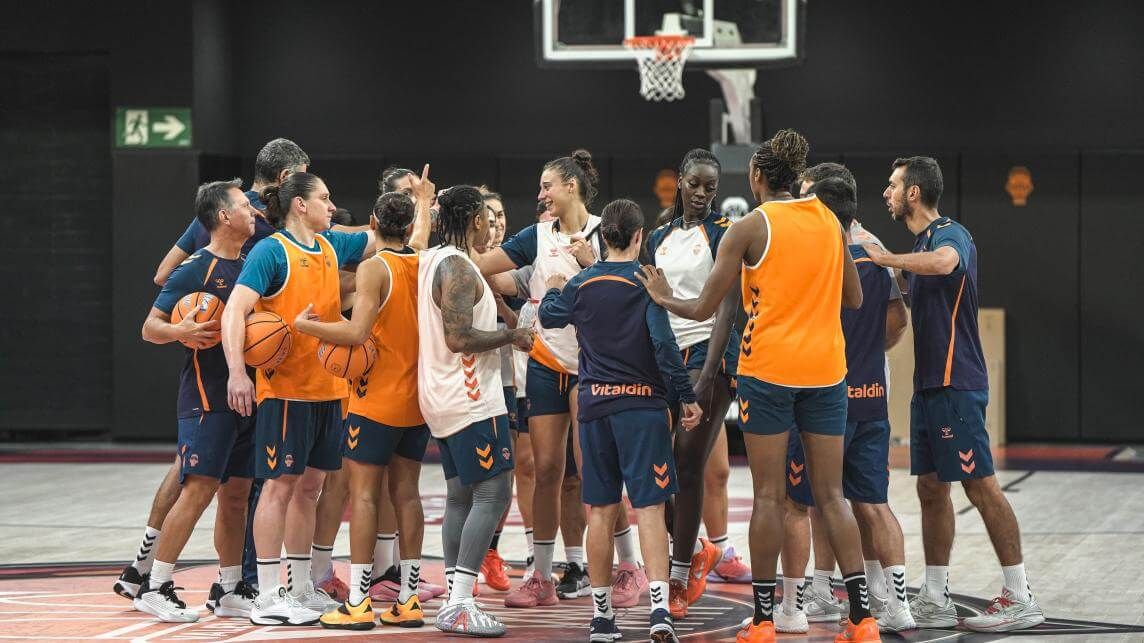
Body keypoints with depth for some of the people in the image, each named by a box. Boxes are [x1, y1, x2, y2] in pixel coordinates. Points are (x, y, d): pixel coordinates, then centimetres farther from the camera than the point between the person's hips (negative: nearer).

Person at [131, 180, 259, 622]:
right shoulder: (196, 269, -8)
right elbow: (150, 327, -7)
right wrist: (180, 332, -27)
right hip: (207, 397, -8)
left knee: (236, 494, 9)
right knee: (198, 489, -12)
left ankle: (229, 590, 17)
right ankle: (154, 587, -8)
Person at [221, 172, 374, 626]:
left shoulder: (332, 246, 12)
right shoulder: (271, 252, -10)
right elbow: (235, 311, -18)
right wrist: (237, 372, -28)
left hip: (328, 387, 7)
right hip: (284, 387, -7)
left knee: (309, 486, 12)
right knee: (280, 484, -7)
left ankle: (300, 588, 20)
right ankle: (268, 599, -5)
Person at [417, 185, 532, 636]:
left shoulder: (431, 260, 13)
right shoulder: (458, 267, -17)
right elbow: (459, 337, -24)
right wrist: (512, 336, -12)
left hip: (442, 397, 10)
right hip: (469, 398, -10)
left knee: (460, 495, 13)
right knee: (493, 493, -10)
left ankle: (454, 600, 13)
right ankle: (460, 604, -15)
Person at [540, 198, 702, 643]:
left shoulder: (582, 283, 4)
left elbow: (549, 317, 21)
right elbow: (664, 342, -14)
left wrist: (553, 289, 41)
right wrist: (687, 397, -9)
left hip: (594, 405, 3)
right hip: (642, 405, -3)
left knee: (601, 510, 9)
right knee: (649, 507, -5)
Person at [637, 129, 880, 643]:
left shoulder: (750, 228, -5)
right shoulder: (829, 221, 8)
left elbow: (704, 309, -4)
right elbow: (854, 299, 16)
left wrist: (663, 298, 14)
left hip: (768, 369, -4)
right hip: (826, 369, 4)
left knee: (769, 496, 1)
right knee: (831, 495, 5)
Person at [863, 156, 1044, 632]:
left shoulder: (949, 234, -12)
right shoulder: (921, 244, 18)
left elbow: (944, 262, -39)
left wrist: (883, 258, -27)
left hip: (955, 385, -10)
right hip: (927, 386, 10)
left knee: (981, 487, -8)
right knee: (931, 489, 10)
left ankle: (1020, 599, -5)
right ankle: (934, 601, 15)